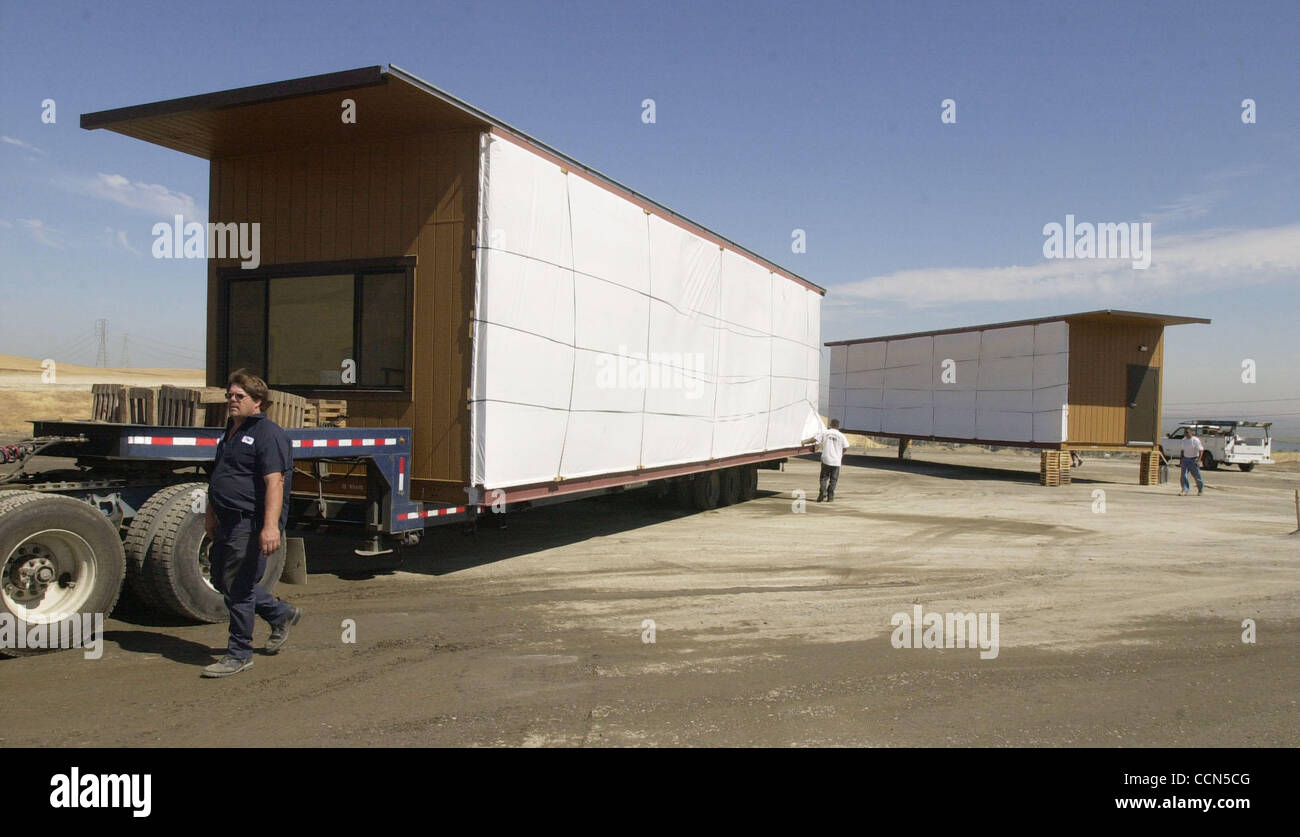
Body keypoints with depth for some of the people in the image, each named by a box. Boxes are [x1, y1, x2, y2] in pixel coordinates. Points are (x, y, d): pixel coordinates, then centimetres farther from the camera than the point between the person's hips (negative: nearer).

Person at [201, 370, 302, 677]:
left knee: (238, 588, -3)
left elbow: (275, 482, -23)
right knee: (222, 580, 18)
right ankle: (282, 614, 33)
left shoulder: (268, 433, -14)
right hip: (229, 524, 10)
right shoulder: (231, 432, 16)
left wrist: (271, 527, -30)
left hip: (252, 524, -10)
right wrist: (211, 517, 26)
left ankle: (239, 655, 11)